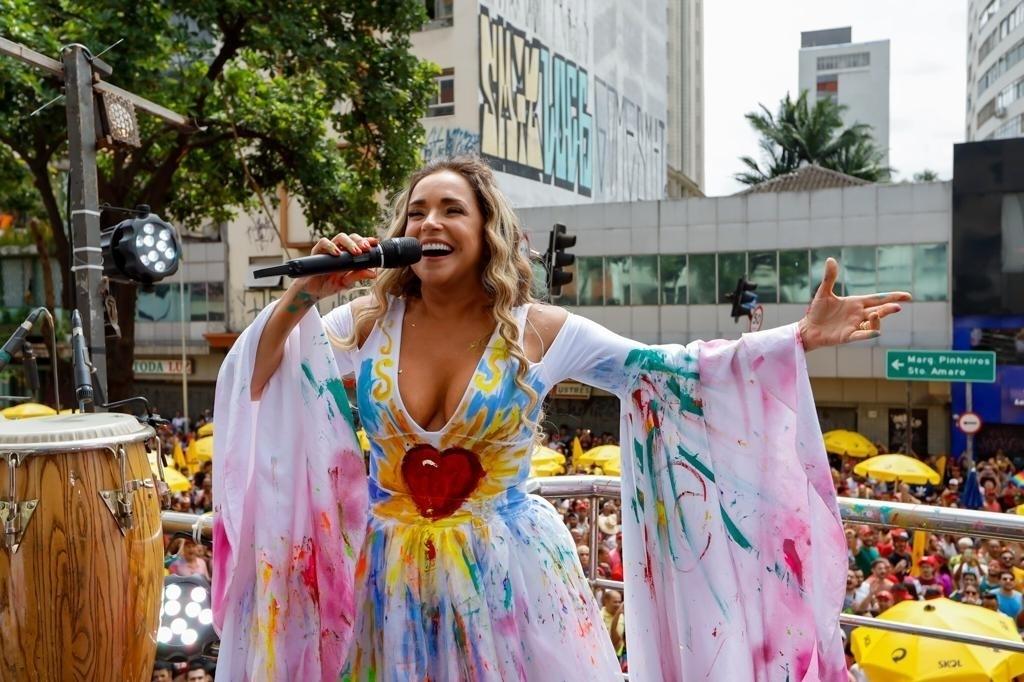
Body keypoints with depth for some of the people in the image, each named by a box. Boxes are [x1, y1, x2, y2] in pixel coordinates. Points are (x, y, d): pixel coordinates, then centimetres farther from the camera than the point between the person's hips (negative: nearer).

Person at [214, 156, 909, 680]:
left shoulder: (538, 331, -8)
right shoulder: (370, 323, -3)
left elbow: (669, 371, -5)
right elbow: (259, 378, -1)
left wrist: (801, 337, -9)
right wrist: (302, 295, -17)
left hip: (510, 579, -1)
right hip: (396, 584, 2)